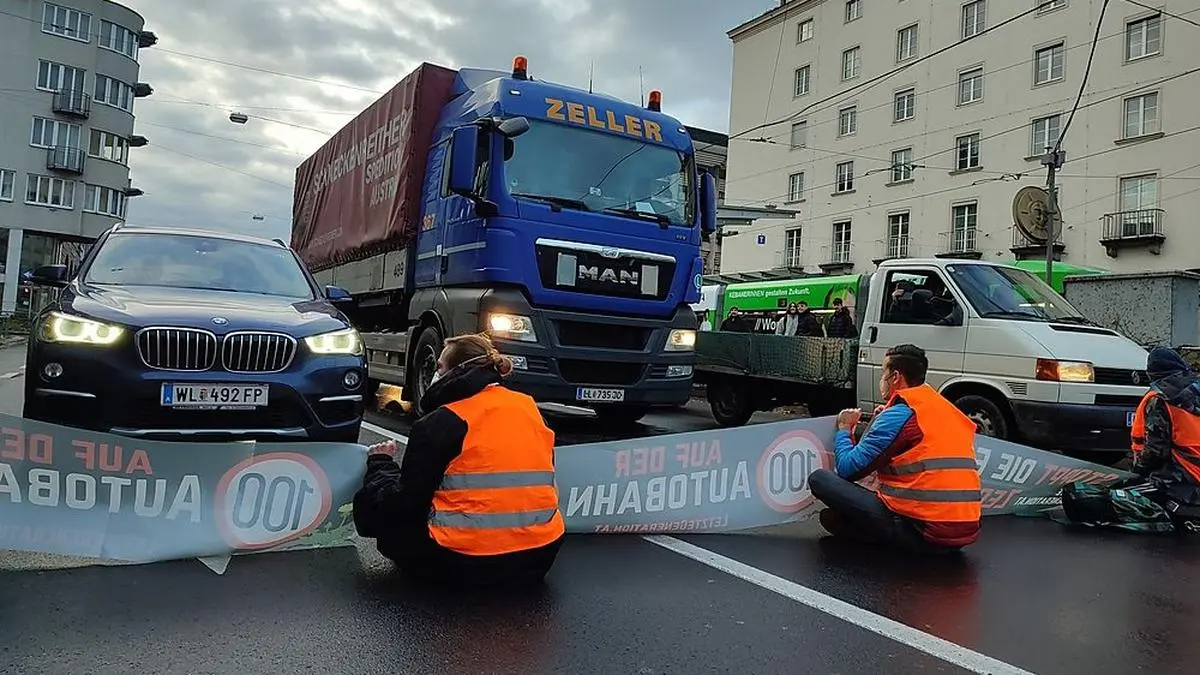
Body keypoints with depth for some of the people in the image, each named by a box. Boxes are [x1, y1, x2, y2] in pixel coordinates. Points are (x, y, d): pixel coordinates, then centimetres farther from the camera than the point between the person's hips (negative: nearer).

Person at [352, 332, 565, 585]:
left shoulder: (440, 422, -9)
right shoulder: (529, 408, 8)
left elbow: (404, 504, -6)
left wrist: (380, 463, 13)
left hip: (465, 565, -6)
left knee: (371, 505, 12)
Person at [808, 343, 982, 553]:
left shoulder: (898, 415, -8)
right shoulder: (951, 412, 14)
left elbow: (847, 469, -7)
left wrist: (844, 429, 13)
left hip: (924, 532, -8)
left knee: (820, 479, -8)